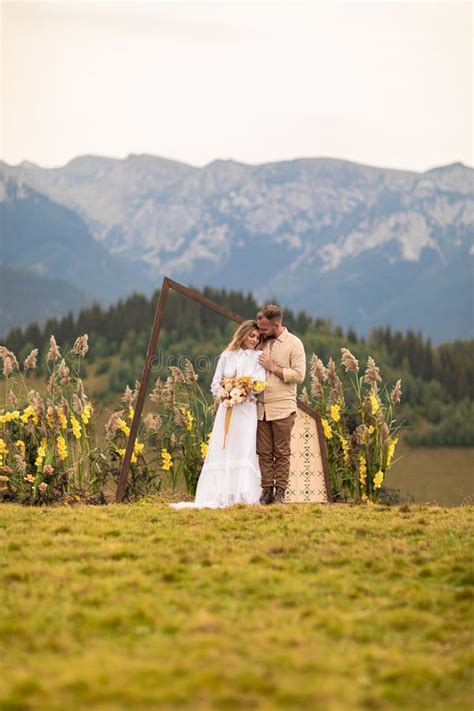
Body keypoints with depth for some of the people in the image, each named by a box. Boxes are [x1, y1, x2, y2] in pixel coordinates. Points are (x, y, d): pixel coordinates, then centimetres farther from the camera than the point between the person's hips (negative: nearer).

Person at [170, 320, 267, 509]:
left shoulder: (258, 357, 7)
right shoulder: (227, 355, 12)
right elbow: (215, 382, 10)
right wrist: (221, 392, -12)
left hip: (246, 410, -2)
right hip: (226, 409, 2)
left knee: (243, 450, -10)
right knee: (220, 451, -2)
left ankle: (242, 496, -13)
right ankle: (219, 496, 0)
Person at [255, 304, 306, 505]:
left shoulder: (293, 344, -2)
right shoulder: (261, 342, 12)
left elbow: (299, 375, -10)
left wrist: (273, 367, -11)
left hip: (282, 408, -5)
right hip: (261, 407, 5)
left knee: (282, 453, -1)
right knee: (264, 452, 3)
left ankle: (280, 493, 2)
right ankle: (267, 491, 6)